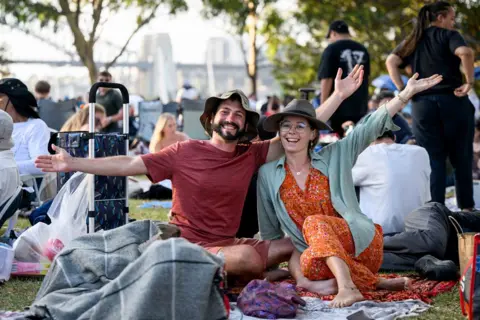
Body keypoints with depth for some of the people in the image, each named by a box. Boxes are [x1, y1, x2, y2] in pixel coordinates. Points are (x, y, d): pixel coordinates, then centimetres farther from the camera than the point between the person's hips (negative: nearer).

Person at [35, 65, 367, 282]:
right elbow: (129, 164, -5)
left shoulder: (251, 156, 6)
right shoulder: (185, 152, -4)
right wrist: (73, 163, -10)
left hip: (227, 246, 6)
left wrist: (339, 96, 2)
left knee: (293, 246, -6)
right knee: (248, 257, -33)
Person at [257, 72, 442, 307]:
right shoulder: (267, 175, 8)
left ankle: (347, 286, -45)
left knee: (314, 222, -30)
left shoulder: (333, 157, 5)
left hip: (361, 243, -1)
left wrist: (407, 93, -12)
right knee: (303, 266, -34)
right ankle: (374, 282, -22)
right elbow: (270, 232, 13)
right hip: (316, 254, 2)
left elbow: (371, 128, -3)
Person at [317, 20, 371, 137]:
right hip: (360, 107, 6)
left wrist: (322, 105, -6)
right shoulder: (363, 50, 14)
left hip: (338, 107, -6)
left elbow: (327, 79, -11)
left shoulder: (332, 49, -6)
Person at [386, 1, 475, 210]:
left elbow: (391, 62, 1)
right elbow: (465, 52, -21)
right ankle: (466, 208, 15)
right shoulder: (448, 36, -1)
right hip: (453, 100, -3)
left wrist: (402, 90, -2)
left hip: (422, 105, 4)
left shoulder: (413, 41, 14)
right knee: (462, 159, 9)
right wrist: (469, 81, -12)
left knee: (433, 161, 6)